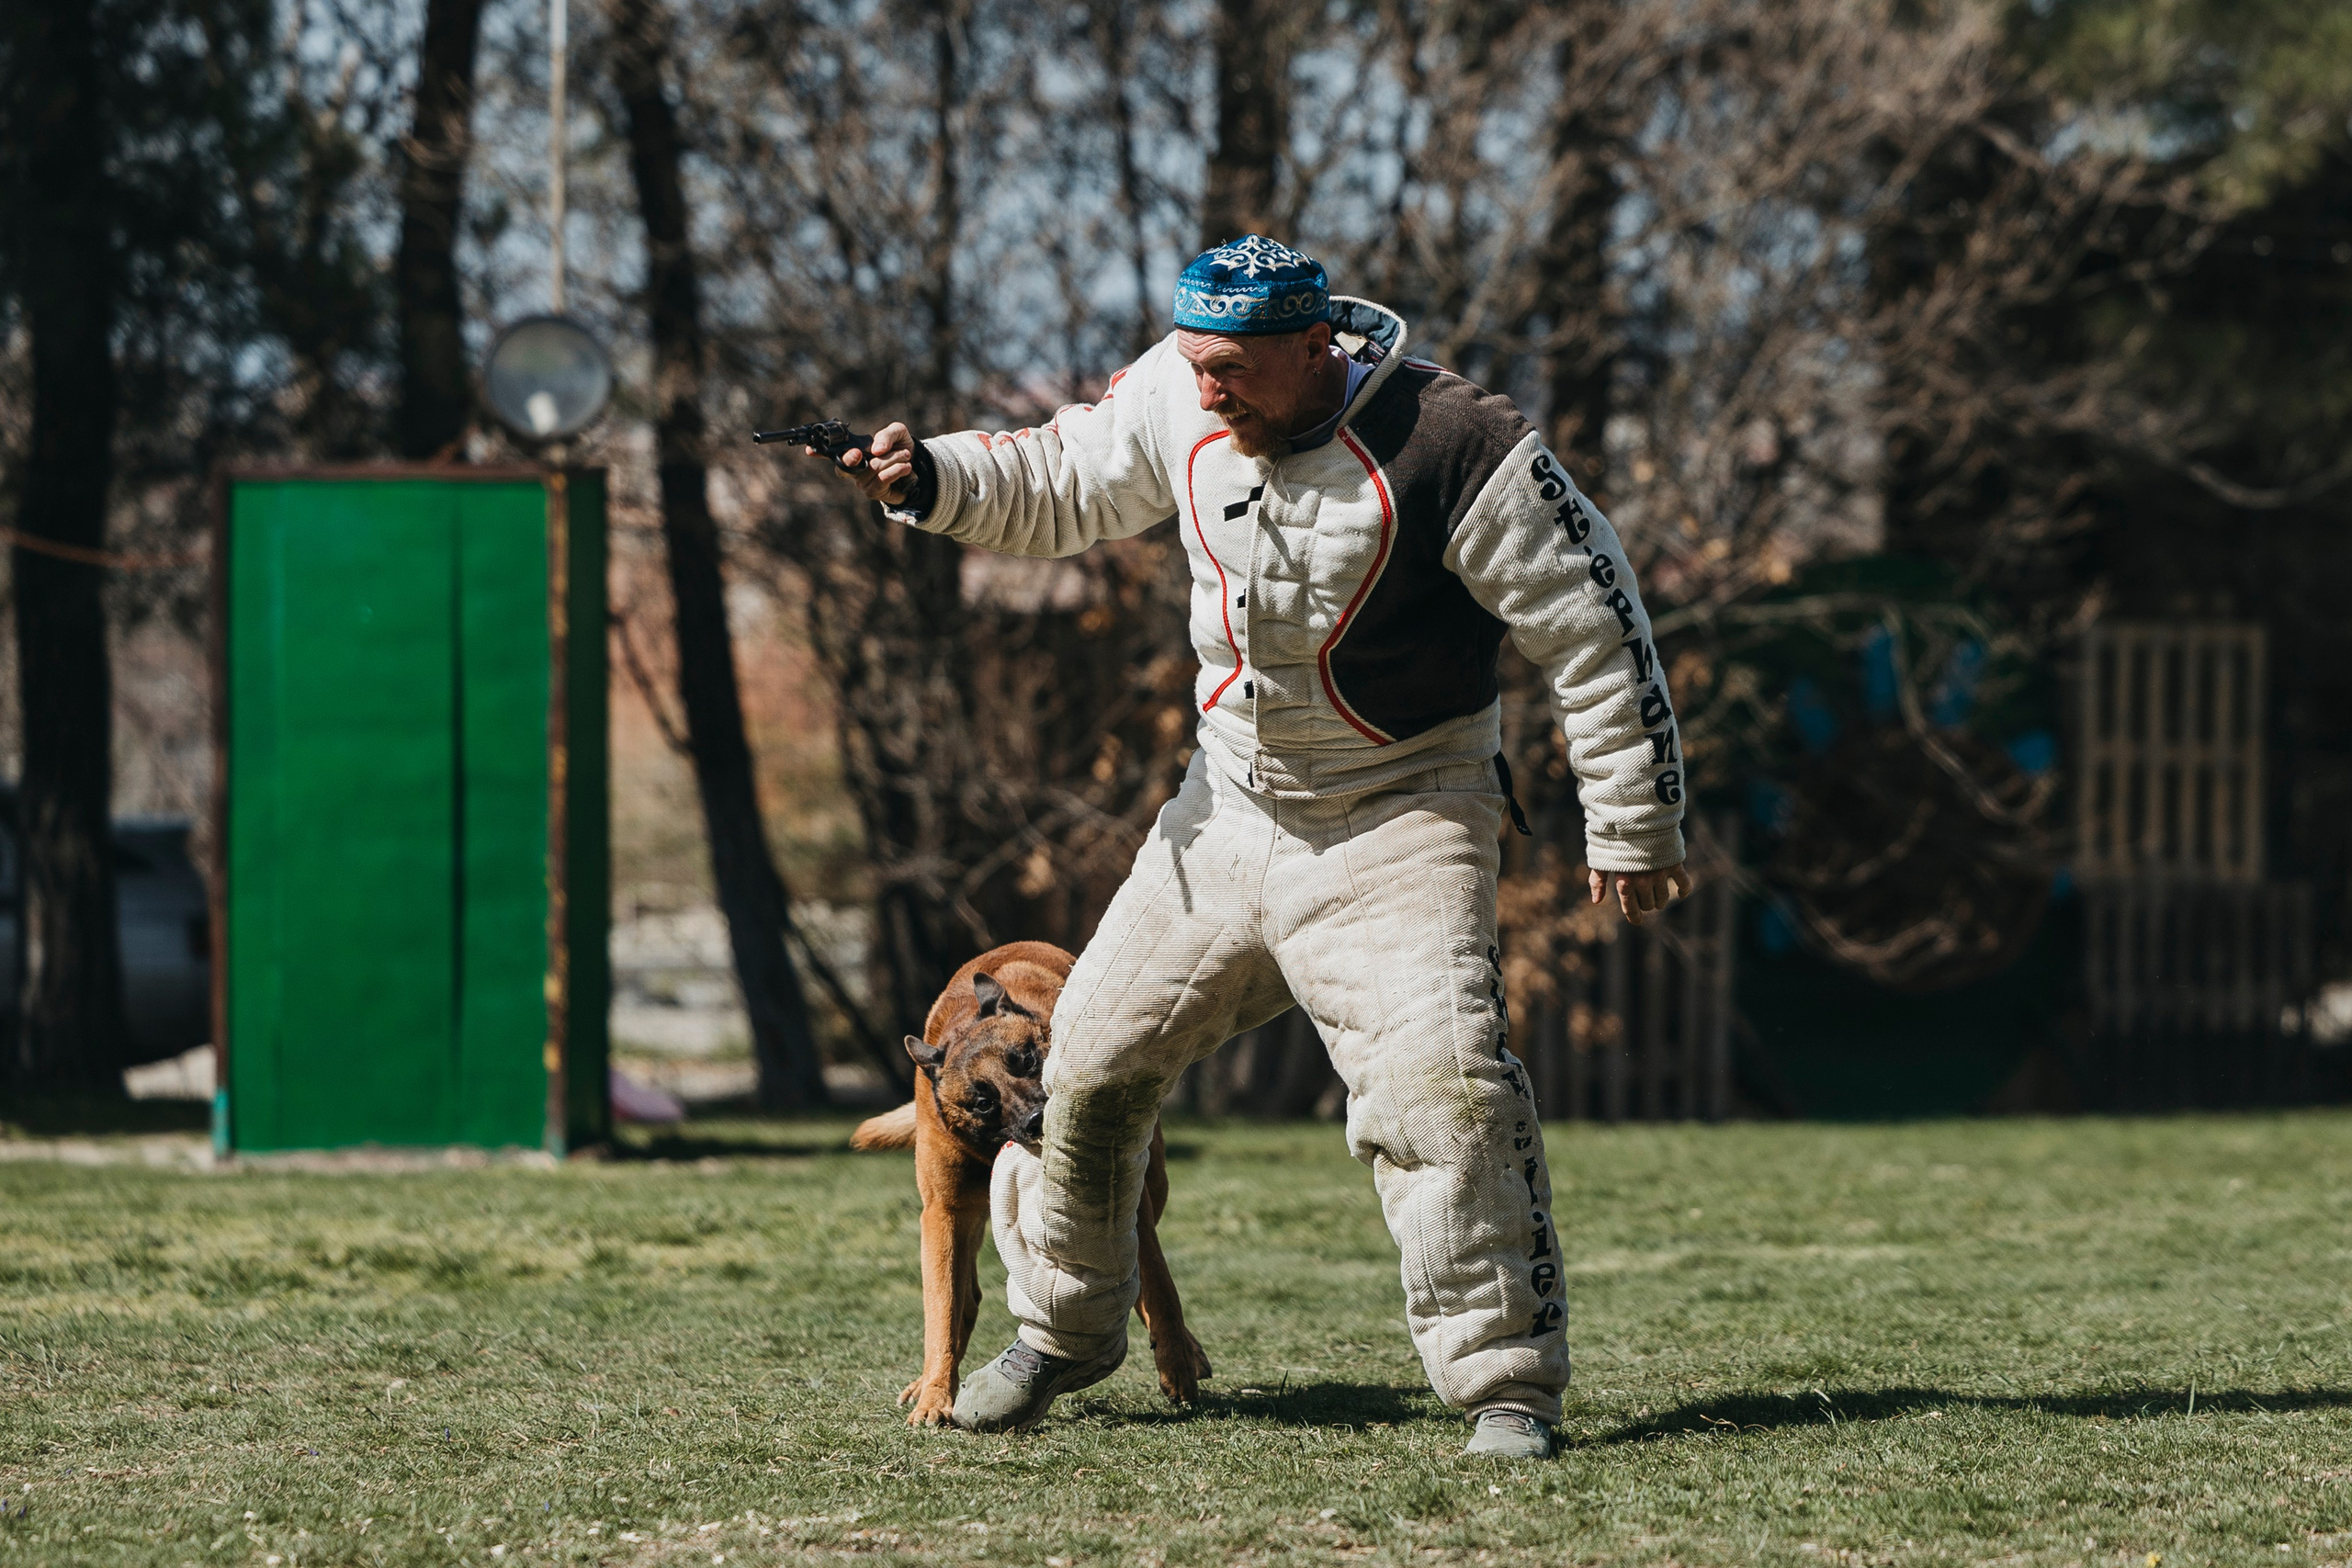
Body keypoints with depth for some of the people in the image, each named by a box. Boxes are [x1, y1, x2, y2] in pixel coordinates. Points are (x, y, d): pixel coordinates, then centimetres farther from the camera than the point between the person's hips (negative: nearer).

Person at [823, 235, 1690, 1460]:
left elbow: (1593, 629, -16)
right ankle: (1064, 1331, 30)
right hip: (1227, 810, 6)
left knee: (1438, 1086, -23)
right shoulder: (1176, 403, -7)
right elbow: (1059, 486, 11)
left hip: (1400, 823, -6)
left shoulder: (1450, 449, -23)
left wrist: (1631, 829, -11)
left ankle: (1507, 1382, -12)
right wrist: (932, 479, -10)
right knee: (1094, 1061, 9)